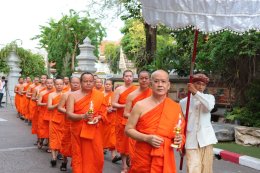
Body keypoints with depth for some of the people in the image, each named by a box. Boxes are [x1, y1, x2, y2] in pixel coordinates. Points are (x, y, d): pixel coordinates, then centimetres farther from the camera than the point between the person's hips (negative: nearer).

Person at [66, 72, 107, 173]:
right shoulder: (73, 95, -2)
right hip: (78, 131, -1)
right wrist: (83, 116, -24)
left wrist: (98, 118, -13)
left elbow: (103, 112, 9)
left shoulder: (99, 95, 4)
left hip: (94, 132, 1)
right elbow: (69, 114, -8)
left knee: (96, 157, 3)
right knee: (79, 156, 6)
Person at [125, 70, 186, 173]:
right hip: (142, 159, -2)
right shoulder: (140, 106, -5)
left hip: (165, 160, 2)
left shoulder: (176, 108, 2)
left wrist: (179, 139, -9)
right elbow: (128, 129, -3)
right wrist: (147, 138, -17)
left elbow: (181, 131, 13)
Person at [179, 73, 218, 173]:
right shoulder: (184, 102, 4)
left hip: (206, 139, 1)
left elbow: (209, 106, -18)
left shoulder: (209, 97, 7)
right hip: (191, 142, -1)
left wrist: (196, 92, -23)